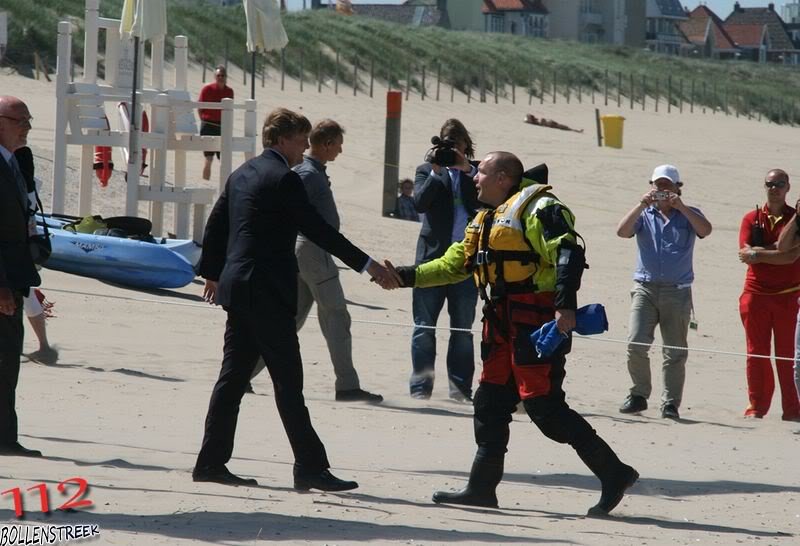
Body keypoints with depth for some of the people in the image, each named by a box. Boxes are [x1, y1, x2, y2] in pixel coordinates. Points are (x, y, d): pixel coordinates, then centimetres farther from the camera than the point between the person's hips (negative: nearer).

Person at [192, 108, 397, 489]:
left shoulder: (241, 175, 14)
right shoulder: (283, 179, -13)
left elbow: (215, 225, 21)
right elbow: (318, 230, -16)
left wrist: (212, 273, 33)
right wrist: (368, 265, -13)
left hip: (238, 288, 9)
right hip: (268, 293, -9)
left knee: (233, 377, 10)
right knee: (288, 382, -7)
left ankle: (211, 463, 10)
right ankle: (310, 467, -5)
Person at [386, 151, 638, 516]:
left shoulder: (537, 208, -10)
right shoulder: (487, 220, 21)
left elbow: (568, 253, -21)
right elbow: (453, 264, 27)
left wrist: (565, 305, -32)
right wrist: (405, 277, 20)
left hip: (536, 322, -10)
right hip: (504, 323, 10)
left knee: (544, 407, -12)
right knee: (490, 403, 10)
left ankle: (613, 473, -6)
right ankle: (482, 488, 17)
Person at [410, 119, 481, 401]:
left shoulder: (475, 172, 10)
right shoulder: (427, 170, 9)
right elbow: (420, 202, -7)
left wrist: (466, 169, -14)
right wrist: (436, 171, -16)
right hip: (433, 255, -1)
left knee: (463, 327, 4)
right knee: (424, 325, 0)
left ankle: (461, 388, 8)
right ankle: (420, 386, 3)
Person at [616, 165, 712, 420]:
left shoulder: (688, 215, 9)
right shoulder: (644, 215, 11)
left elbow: (705, 230, -11)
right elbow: (622, 231, -7)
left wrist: (680, 207, -18)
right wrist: (642, 205, -15)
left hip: (677, 291, 0)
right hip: (645, 288, 0)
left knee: (675, 352, 0)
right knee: (636, 344, -13)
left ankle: (671, 403, 6)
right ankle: (639, 395, 1)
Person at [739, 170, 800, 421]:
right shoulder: (752, 219, 9)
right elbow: (746, 254, -4)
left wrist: (758, 254, -10)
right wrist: (776, 248, -11)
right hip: (756, 294, 2)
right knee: (756, 353, 2)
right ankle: (757, 407, 8)